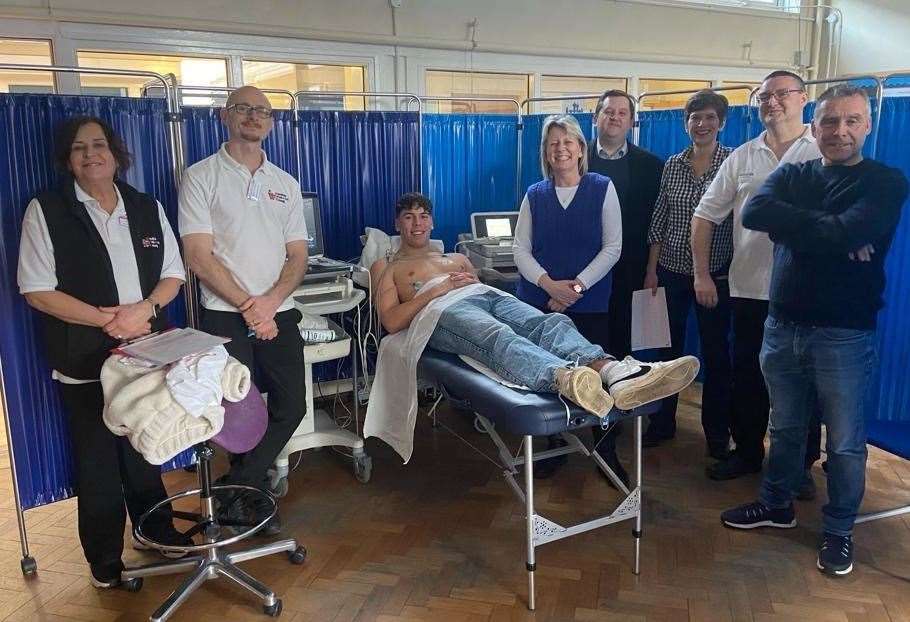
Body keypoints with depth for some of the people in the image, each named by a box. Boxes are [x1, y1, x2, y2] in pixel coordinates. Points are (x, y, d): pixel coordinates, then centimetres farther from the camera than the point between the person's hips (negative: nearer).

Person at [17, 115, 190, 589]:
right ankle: (105, 559, 23)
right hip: (85, 363, -3)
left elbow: (173, 273, 7)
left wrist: (145, 308, -12)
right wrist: (106, 319, -16)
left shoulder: (147, 208, 8)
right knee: (97, 460, 7)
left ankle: (154, 529, 35)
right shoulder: (46, 211, -3)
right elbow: (37, 290, -8)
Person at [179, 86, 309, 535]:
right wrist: (248, 306, -13)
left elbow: (298, 257, 8)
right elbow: (199, 257, -9)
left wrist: (269, 301, -9)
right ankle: (249, 493, 23)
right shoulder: (201, 176, 0)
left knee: (291, 407, 3)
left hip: (278, 313, 5)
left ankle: (236, 493, 22)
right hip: (226, 315, -4)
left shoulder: (286, 184, 13)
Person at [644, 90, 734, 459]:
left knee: (715, 352, 7)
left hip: (715, 273, -3)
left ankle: (717, 434, 21)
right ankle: (662, 422, 27)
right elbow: (658, 221, 7)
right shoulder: (672, 165, 5)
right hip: (671, 271, 3)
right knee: (669, 347, 11)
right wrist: (651, 270, 3)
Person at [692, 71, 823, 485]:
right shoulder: (742, 158, 8)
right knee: (746, 377, 12)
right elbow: (705, 215, 9)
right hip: (749, 290, 3)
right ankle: (747, 452, 29)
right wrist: (702, 274, 4)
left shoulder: (824, 155, -1)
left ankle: (801, 464, 24)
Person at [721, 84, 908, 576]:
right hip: (783, 326, 4)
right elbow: (754, 212, -15)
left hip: (844, 334, -3)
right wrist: (828, 229, -18)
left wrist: (793, 224, -11)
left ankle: (838, 532, 26)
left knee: (845, 443, 8)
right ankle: (777, 504, 37)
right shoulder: (792, 176, 7)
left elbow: (846, 232, -24)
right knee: (785, 427, 18)